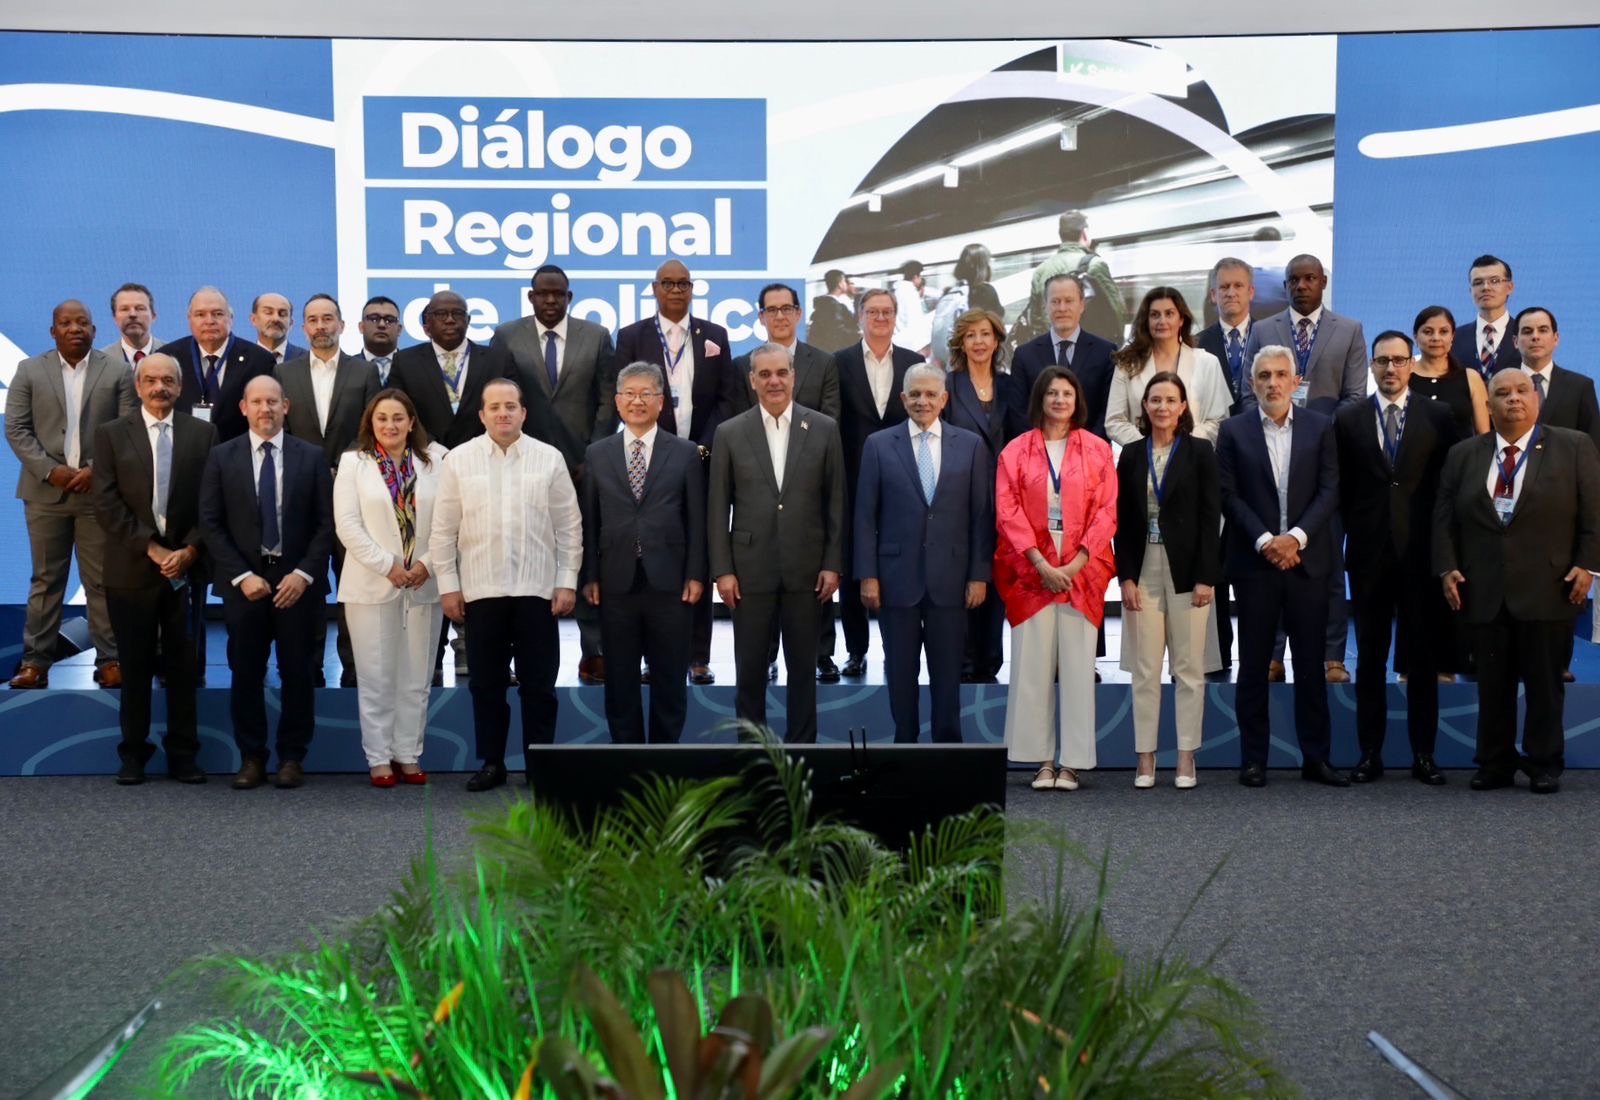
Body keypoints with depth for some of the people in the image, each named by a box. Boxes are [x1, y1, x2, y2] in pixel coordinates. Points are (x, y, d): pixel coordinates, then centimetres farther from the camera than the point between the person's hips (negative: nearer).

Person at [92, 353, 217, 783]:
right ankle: (134, 752, 16)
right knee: (136, 666, 6)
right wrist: (152, 549, -11)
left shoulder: (202, 433, 6)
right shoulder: (111, 434, 4)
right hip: (131, 569, 0)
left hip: (186, 567, 0)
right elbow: (106, 503, -4)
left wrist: (190, 551, -9)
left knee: (183, 666, 5)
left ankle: (183, 753, 13)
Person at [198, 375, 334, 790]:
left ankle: (292, 758, 14)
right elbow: (211, 523, 0)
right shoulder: (222, 456, 4)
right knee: (246, 674, 4)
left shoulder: (312, 456, 4)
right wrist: (241, 576, -9)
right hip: (244, 581, 0)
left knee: (297, 673, 5)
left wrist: (304, 574, -9)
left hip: (297, 580, 0)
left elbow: (326, 522, 1)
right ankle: (251, 758, 14)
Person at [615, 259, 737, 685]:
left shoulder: (715, 336, 10)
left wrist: (705, 447, -7)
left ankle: (698, 656, 8)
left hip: (702, 461, 1)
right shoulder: (631, 337, 6)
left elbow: (726, 400, 5)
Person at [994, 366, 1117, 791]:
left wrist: (1074, 564, -9)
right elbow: (1008, 512, 0)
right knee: (1032, 665, -2)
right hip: (1030, 570, 0)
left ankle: (1072, 761, 4)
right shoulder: (1016, 451, 6)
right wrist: (1041, 564, -10)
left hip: (1081, 571, 0)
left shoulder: (1097, 450, 7)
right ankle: (1043, 759, 5)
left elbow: (1106, 512, 2)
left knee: (1078, 665, -1)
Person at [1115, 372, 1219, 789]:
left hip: (1187, 571, -2)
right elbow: (1122, 521, 6)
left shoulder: (1200, 451, 2)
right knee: (1145, 670, 3)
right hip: (1143, 570, 2)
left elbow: (1210, 516, -2)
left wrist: (1206, 577, -9)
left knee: (1189, 668, 3)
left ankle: (1186, 759, 10)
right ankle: (1145, 758, 8)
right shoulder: (1131, 455, 8)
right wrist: (1126, 576, -3)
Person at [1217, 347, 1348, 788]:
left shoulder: (1319, 427, 6)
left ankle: (1315, 757, 13)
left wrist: (1297, 537, -12)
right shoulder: (1233, 430, 3)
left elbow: (1330, 490, 1)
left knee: (1311, 662, 6)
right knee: (1253, 664, 4)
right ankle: (1253, 759, 10)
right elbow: (1229, 496, -2)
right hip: (1254, 561, -1)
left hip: (1306, 559, 1)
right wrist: (1264, 541, -12)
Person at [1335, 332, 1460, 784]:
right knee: (1370, 657, 6)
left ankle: (1423, 753, 13)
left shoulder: (1439, 417, 3)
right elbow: (1342, 488, 6)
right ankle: (1370, 752, 13)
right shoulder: (1348, 420, 5)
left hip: (1421, 553, -1)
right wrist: (1352, 533, -1)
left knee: (1423, 656, 5)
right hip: (1369, 552, 1)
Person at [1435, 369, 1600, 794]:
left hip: (1547, 588, -2)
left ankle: (1544, 764, 16)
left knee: (1543, 680, 5)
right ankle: (1495, 764, 15)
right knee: (1492, 682, 7)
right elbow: (1444, 517, 9)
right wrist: (1447, 568, -2)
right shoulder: (1463, 455, 10)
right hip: (1483, 590, 2)